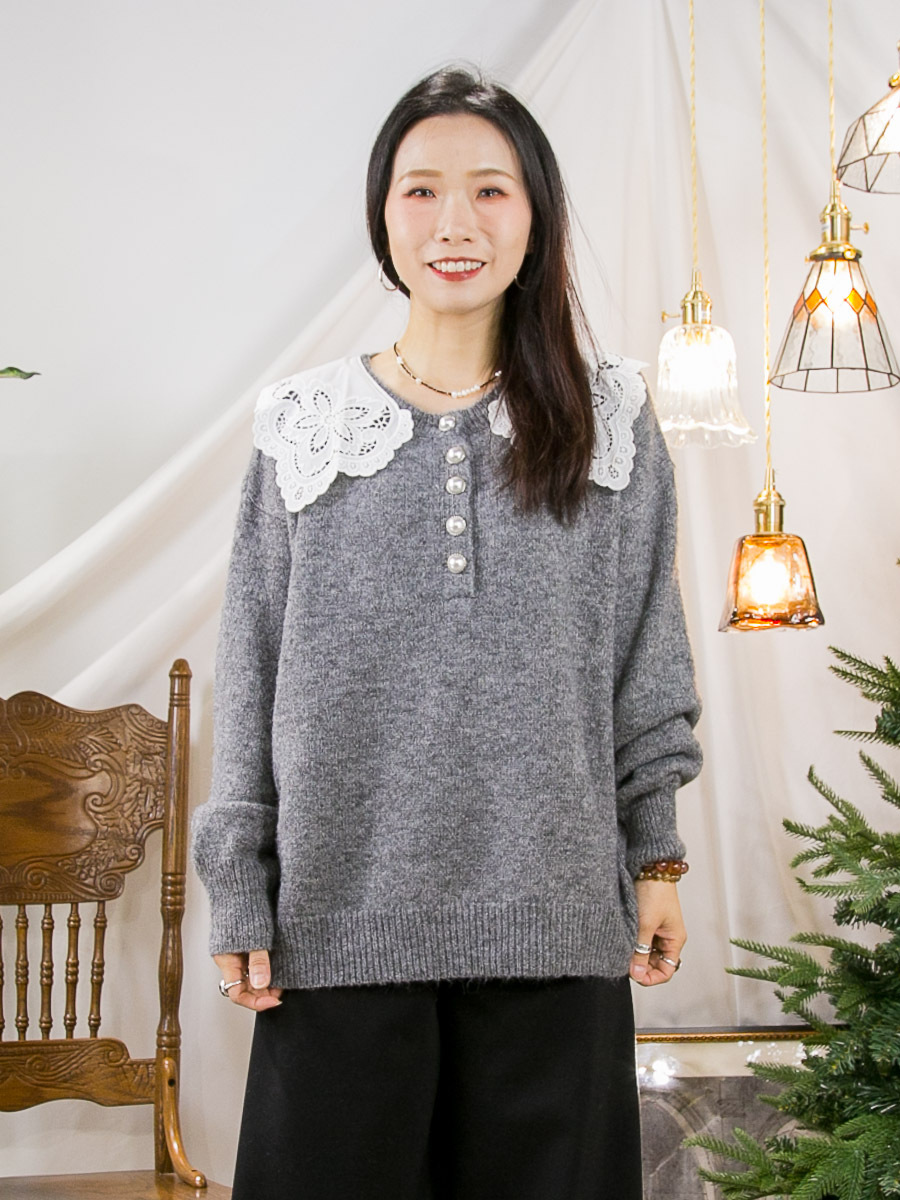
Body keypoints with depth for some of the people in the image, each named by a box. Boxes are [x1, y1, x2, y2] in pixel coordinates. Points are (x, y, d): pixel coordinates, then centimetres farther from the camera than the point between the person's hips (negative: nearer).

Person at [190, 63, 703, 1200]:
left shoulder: (609, 421, 6)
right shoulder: (306, 425, 5)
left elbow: (647, 661, 10)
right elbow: (251, 675, 6)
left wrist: (657, 857, 7)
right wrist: (237, 893, 2)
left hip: (554, 916, 1)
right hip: (343, 915, 0)